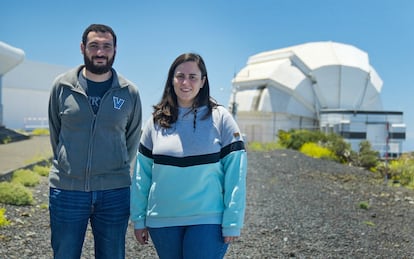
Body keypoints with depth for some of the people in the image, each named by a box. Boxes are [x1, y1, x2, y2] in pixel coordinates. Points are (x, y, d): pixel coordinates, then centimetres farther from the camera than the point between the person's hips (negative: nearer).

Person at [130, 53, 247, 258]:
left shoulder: (220, 118, -3)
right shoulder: (156, 121, 5)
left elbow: (235, 172, -6)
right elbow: (141, 173, 7)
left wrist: (233, 222, -10)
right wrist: (138, 218, 6)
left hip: (208, 220, -3)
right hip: (162, 221, 3)